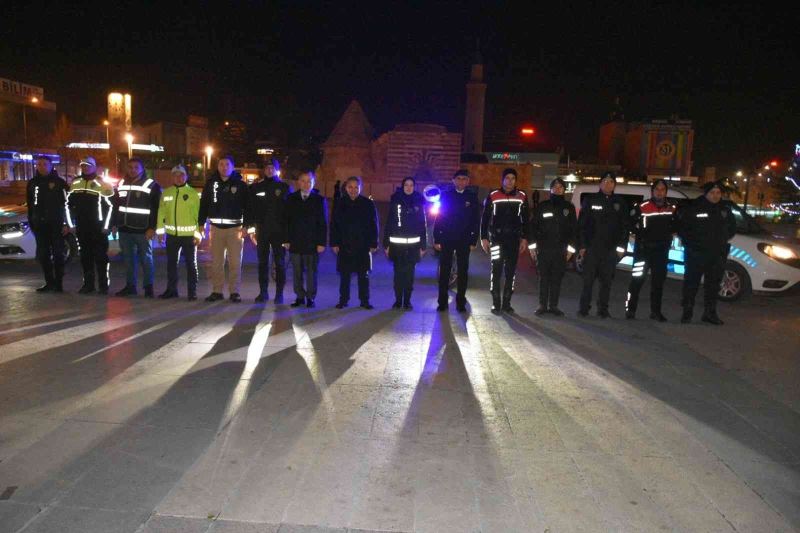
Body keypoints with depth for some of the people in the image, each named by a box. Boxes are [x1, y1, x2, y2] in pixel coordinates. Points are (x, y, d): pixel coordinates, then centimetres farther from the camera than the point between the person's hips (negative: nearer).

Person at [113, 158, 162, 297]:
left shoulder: (151, 185, -6)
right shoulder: (121, 184, 13)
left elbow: (156, 208, -9)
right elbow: (116, 206, 19)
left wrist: (152, 227, -14)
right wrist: (115, 224, 14)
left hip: (143, 230, -6)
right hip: (124, 229, 6)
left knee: (146, 259, 1)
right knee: (128, 259, 11)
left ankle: (148, 287, 10)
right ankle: (130, 286, 19)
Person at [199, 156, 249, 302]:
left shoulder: (240, 184, 0)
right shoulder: (211, 183, 6)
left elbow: (247, 206, -1)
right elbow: (204, 204, 8)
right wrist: (201, 223, 2)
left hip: (235, 228, -2)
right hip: (216, 227, 2)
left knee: (235, 262, 0)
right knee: (216, 262, 6)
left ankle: (234, 292, 7)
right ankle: (216, 291, 13)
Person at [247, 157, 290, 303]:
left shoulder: (284, 187, 3)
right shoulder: (256, 187, 7)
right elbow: (250, 208, 7)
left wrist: (288, 231, -6)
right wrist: (251, 228, -1)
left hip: (279, 231, -2)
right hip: (262, 231, 2)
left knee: (280, 263, 3)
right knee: (262, 262, 7)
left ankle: (279, 293, 10)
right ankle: (263, 292, 15)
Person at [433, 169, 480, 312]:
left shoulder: (472, 197, 5)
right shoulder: (446, 195, 4)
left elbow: (476, 220, 3)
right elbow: (439, 218, 3)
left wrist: (474, 240, -3)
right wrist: (436, 239, -2)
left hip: (464, 240, 0)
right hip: (446, 239, 0)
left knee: (462, 271, 4)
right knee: (444, 271, 2)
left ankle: (461, 302, 11)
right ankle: (442, 302, 9)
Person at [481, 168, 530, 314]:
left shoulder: (522, 197, 6)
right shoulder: (493, 196, 0)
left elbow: (525, 219, 11)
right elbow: (485, 218, 2)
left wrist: (524, 238, 6)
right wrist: (484, 238, -2)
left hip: (514, 239, 2)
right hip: (497, 238, -2)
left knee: (511, 272, 5)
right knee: (496, 270, -6)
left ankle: (506, 303, 13)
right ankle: (496, 303, 0)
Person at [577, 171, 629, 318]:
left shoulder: (619, 202, 9)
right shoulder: (590, 200, 3)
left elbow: (624, 226, 10)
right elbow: (581, 224, 0)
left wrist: (622, 246, 2)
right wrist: (582, 245, -6)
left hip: (611, 249, 2)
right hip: (591, 247, -2)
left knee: (607, 280, 6)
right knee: (588, 279, -1)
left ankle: (603, 308, 14)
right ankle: (584, 307, 6)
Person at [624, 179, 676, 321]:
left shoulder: (672, 208, 8)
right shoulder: (642, 207, -8)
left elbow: (675, 225, 20)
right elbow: (632, 224, -4)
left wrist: (667, 233, 3)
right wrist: (643, 234, -12)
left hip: (662, 250, 5)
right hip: (644, 249, -5)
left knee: (659, 281, 9)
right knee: (637, 278, -5)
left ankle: (656, 311, 19)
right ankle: (630, 309, 2)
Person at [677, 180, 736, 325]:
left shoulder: (725, 209, 9)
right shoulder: (693, 207, -6)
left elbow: (732, 227, 23)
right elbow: (680, 226, -2)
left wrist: (723, 240, 12)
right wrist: (689, 241, -7)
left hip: (718, 253, 5)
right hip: (696, 252, -5)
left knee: (713, 284, 11)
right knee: (691, 282, -1)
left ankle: (710, 313, 20)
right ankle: (687, 312, 7)